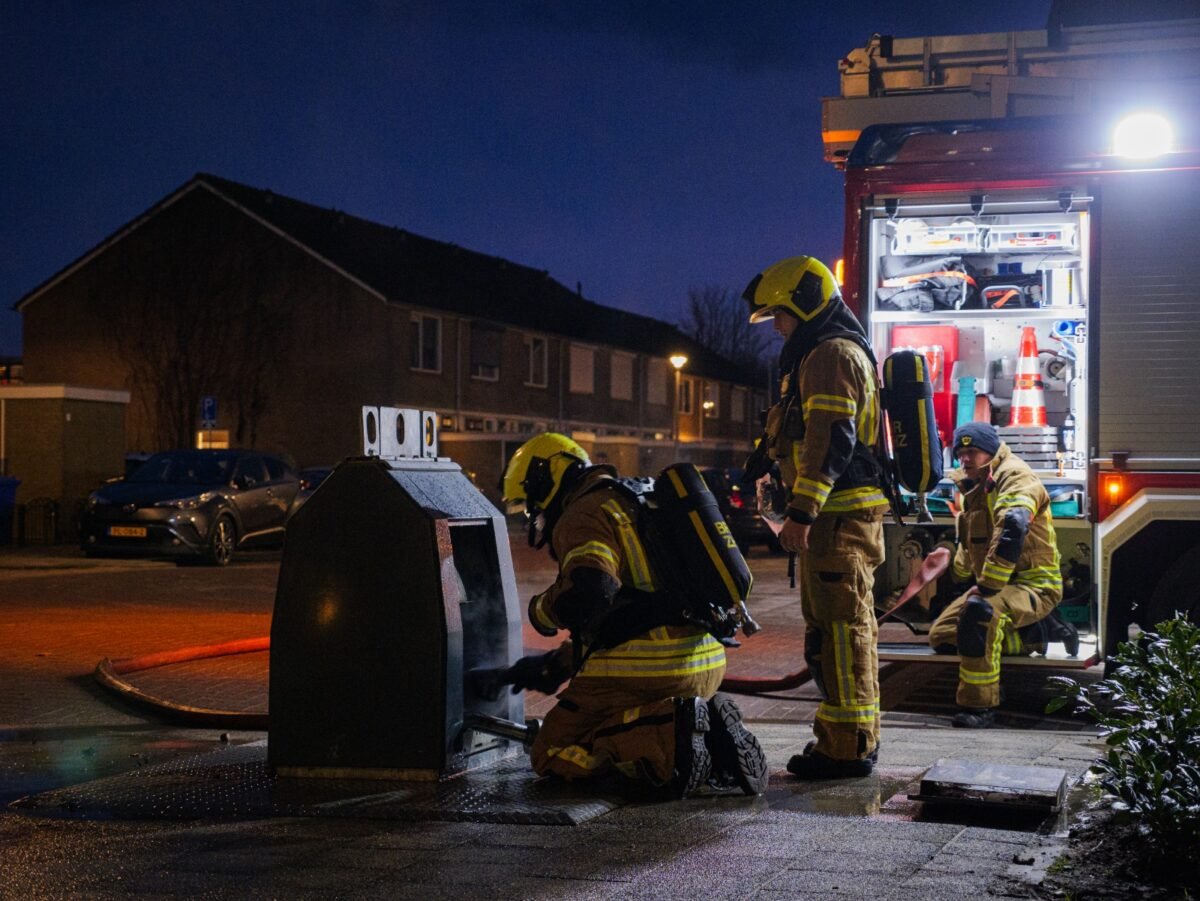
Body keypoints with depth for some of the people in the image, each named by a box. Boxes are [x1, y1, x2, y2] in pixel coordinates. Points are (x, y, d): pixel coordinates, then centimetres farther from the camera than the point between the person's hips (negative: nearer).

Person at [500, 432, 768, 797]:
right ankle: (710, 734, 1)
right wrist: (554, 666, 36)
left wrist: (540, 610, -1)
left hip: (646, 670, -9)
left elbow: (587, 593, -23)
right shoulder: (631, 504, 28)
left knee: (552, 754, 4)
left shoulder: (582, 516, -3)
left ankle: (668, 737, -18)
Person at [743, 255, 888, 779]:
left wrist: (802, 513, -23)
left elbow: (831, 441, -21)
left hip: (838, 517, -11)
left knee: (839, 628, -10)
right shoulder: (829, 354, 24)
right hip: (839, 517, 11)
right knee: (844, 627, 15)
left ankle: (848, 746, -9)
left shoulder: (831, 354, -11)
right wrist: (803, 513, 27)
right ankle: (854, 739, 22)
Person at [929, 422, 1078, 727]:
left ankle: (979, 705, -32)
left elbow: (1011, 534, -32)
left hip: (1033, 584, -11)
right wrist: (963, 577, 21)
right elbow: (970, 541, 31)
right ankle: (1036, 632, 12)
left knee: (979, 612, -38)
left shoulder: (1015, 477, -16)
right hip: (993, 584, 11)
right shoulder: (975, 486, 15)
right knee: (941, 637, 7)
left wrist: (987, 587, -29)